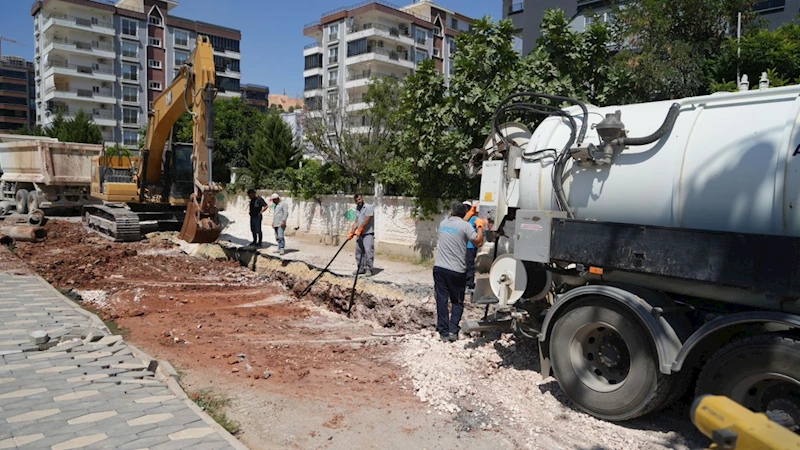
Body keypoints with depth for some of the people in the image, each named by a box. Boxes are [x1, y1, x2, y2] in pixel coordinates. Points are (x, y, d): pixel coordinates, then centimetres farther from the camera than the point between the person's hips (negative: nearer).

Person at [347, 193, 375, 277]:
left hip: (368, 234, -8)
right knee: (359, 252, 10)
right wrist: (351, 233, 9)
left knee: (368, 251, -11)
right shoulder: (357, 209, 16)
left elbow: (366, 221, -16)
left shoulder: (369, 207, -10)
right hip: (360, 235, 8)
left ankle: (368, 269, -5)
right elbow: (356, 222, 16)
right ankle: (361, 268, 18)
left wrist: (359, 230, -14)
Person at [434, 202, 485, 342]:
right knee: (457, 302, 11)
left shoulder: (443, 223, 10)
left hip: (439, 268, 4)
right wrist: (480, 227, 9)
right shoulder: (465, 226, -8)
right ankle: (453, 330, 0)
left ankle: (444, 332, 7)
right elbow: (478, 242, -6)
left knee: (441, 300, 6)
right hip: (457, 271, -3)